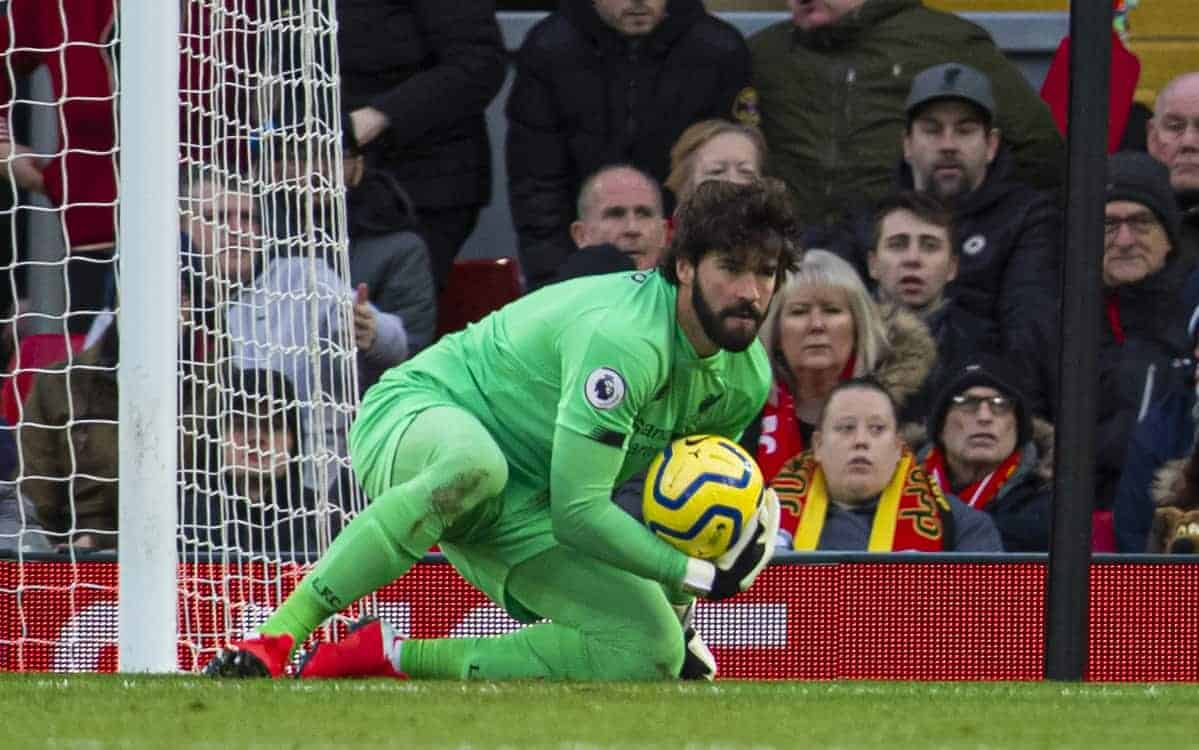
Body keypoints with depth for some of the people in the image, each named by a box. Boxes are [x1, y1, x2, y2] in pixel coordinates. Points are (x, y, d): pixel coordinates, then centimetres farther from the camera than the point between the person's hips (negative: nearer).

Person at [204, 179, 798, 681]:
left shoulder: (747, 378, -1)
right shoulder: (626, 338, -29)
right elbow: (578, 513, -30)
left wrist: (672, 609, 15)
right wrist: (700, 575, -24)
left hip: (524, 510, 8)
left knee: (650, 653, -12)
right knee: (474, 464, -46)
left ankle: (394, 657, -10)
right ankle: (272, 638, -40)